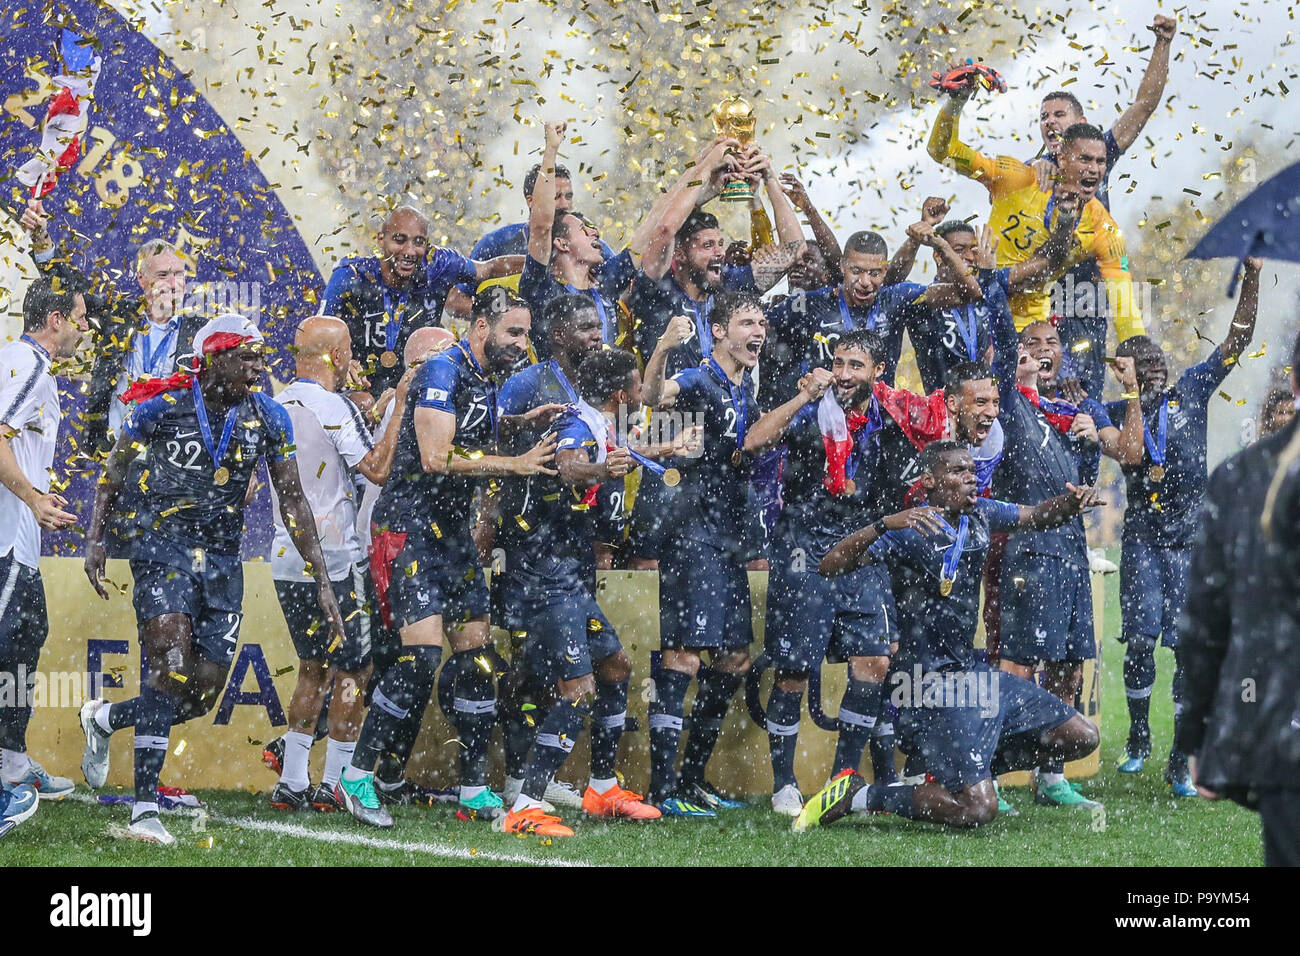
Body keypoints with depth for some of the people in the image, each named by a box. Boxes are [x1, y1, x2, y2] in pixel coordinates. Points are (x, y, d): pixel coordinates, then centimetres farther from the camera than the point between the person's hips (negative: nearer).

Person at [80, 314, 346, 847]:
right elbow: (115, 469, 9)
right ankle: (145, 809, -18)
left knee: (201, 694, 0)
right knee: (170, 662, -21)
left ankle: (103, 720, 29)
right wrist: (95, 538, 0)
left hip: (222, 562, 4)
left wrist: (323, 582, 2)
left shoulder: (267, 417, 3)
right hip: (164, 544, -4)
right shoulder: (164, 407, -6)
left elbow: (293, 503, 6)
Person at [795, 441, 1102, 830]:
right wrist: (885, 524, -39)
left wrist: (1071, 503, -1)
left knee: (1082, 737, 11)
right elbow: (831, 566, -25)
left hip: (972, 670, 8)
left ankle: (959, 772, 18)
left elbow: (1037, 516, 22)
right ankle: (860, 796, -2)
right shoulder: (910, 532, -16)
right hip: (932, 684, -8)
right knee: (979, 810, -17)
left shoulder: (979, 515, 5)